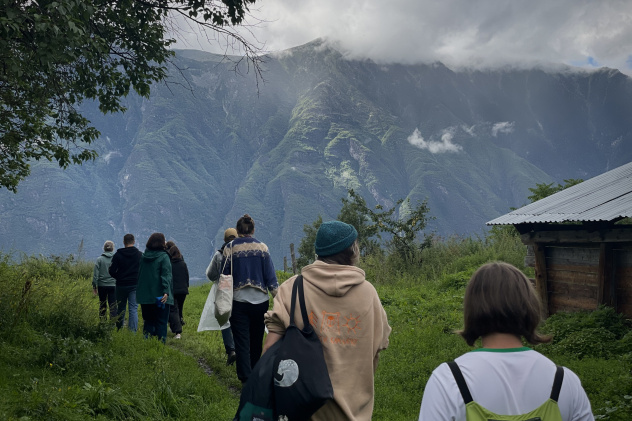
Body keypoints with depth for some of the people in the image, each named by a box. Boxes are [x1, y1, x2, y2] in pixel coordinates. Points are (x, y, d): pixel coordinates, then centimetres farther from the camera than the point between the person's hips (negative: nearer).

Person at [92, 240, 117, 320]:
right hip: (113, 285, -1)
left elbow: (95, 273, -3)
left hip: (102, 285, 1)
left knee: (102, 305, 13)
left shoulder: (99, 259, -3)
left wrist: (94, 286, 2)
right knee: (113, 305, 2)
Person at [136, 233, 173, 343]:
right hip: (159, 296, -5)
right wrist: (166, 292, -25)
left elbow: (139, 275, 16)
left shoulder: (144, 256, 9)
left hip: (145, 296, 5)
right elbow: (166, 275, -18)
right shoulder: (164, 257, -8)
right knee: (161, 323, 0)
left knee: (148, 321, 14)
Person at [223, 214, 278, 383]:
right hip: (260, 301, 2)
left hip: (238, 301, -2)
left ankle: (246, 379, -8)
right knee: (257, 342, 16)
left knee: (242, 343, 0)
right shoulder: (262, 247, -1)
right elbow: (271, 276, -1)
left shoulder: (230, 249, -3)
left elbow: (224, 276, 0)